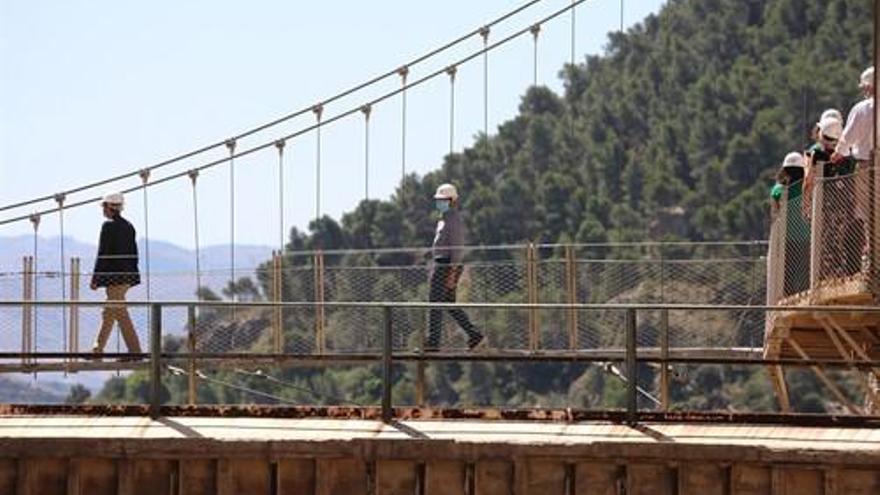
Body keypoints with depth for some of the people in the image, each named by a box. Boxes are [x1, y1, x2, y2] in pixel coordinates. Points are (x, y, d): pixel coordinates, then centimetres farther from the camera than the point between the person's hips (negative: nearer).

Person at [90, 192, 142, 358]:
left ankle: (135, 351, -12)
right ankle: (97, 350, 22)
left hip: (114, 275, -9)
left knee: (121, 314, -8)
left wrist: (95, 278, -11)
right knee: (108, 314, 16)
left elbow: (103, 254, -14)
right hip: (127, 276, 9)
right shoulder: (128, 226, 12)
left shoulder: (109, 226, -12)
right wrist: (132, 276, 22)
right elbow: (134, 253, 16)